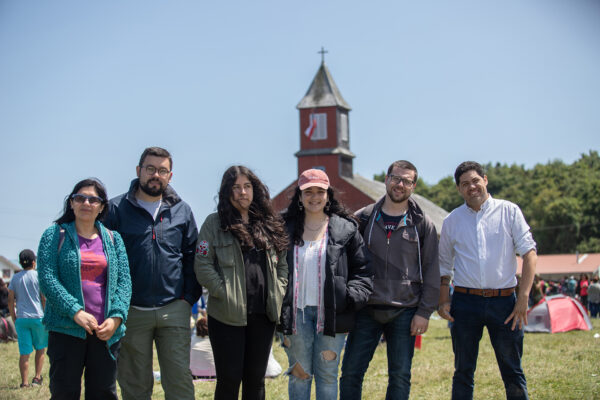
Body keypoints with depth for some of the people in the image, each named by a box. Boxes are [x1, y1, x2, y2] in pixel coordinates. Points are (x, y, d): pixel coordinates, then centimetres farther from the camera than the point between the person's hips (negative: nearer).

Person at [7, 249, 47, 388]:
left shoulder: (15, 278, 7)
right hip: (38, 317, -2)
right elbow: (44, 299, -6)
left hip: (21, 318, 2)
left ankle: (24, 382, 1)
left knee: (24, 352, 2)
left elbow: (10, 300, 5)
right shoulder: (38, 276, -3)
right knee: (41, 348, 15)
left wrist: (14, 319, 13)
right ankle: (37, 377, 15)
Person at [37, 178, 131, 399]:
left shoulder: (114, 239, 13)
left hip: (107, 331, 3)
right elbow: (47, 279, -6)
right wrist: (76, 312, -17)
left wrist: (116, 317, -10)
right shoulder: (55, 235, 5)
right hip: (66, 329, -2)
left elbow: (124, 281, 6)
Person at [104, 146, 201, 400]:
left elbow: (192, 257, 14)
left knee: (179, 377, -2)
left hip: (174, 310, 1)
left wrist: (188, 298, 4)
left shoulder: (181, 211, 10)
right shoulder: (116, 208, 3)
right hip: (130, 311, -1)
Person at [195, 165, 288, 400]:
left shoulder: (269, 224, 13)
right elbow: (203, 266, -6)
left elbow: (282, 263, 16)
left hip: (263, 314, 4)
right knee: (229, 379, -1)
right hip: (227, 315, -4)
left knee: (256, 379, 11)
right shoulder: (214, 223, 0)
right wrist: (224, 293, -12)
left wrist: (279, 292, 3)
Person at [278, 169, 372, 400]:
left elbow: (363, 270, 5)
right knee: (299, 374, 5)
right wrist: (280, 312, 2)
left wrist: (351, 298, -11)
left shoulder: (346, 229, 4)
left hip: (331, 313, -1)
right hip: (297, 312, 1)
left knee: (327, 375, 3)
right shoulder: (287, 229, 9)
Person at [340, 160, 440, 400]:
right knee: (351, 372, -1)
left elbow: (431, 270, 4)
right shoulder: (363, 218, 5)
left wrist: (424, 312, -2)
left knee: (400, 377, 4)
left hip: (405, 313, 0)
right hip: (366, 310, 0)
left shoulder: (422, 224, 5)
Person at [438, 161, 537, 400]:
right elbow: (444, 265, 16)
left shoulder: (509, 211, 4)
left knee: (513, 371, 3)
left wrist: (523, 297, -10)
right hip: (465, 302, 2)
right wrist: (443, 300, 4)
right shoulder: (452, 221, 10)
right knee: (463, 371, 6)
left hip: (503, 301, -1)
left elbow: (529, 253, -1)